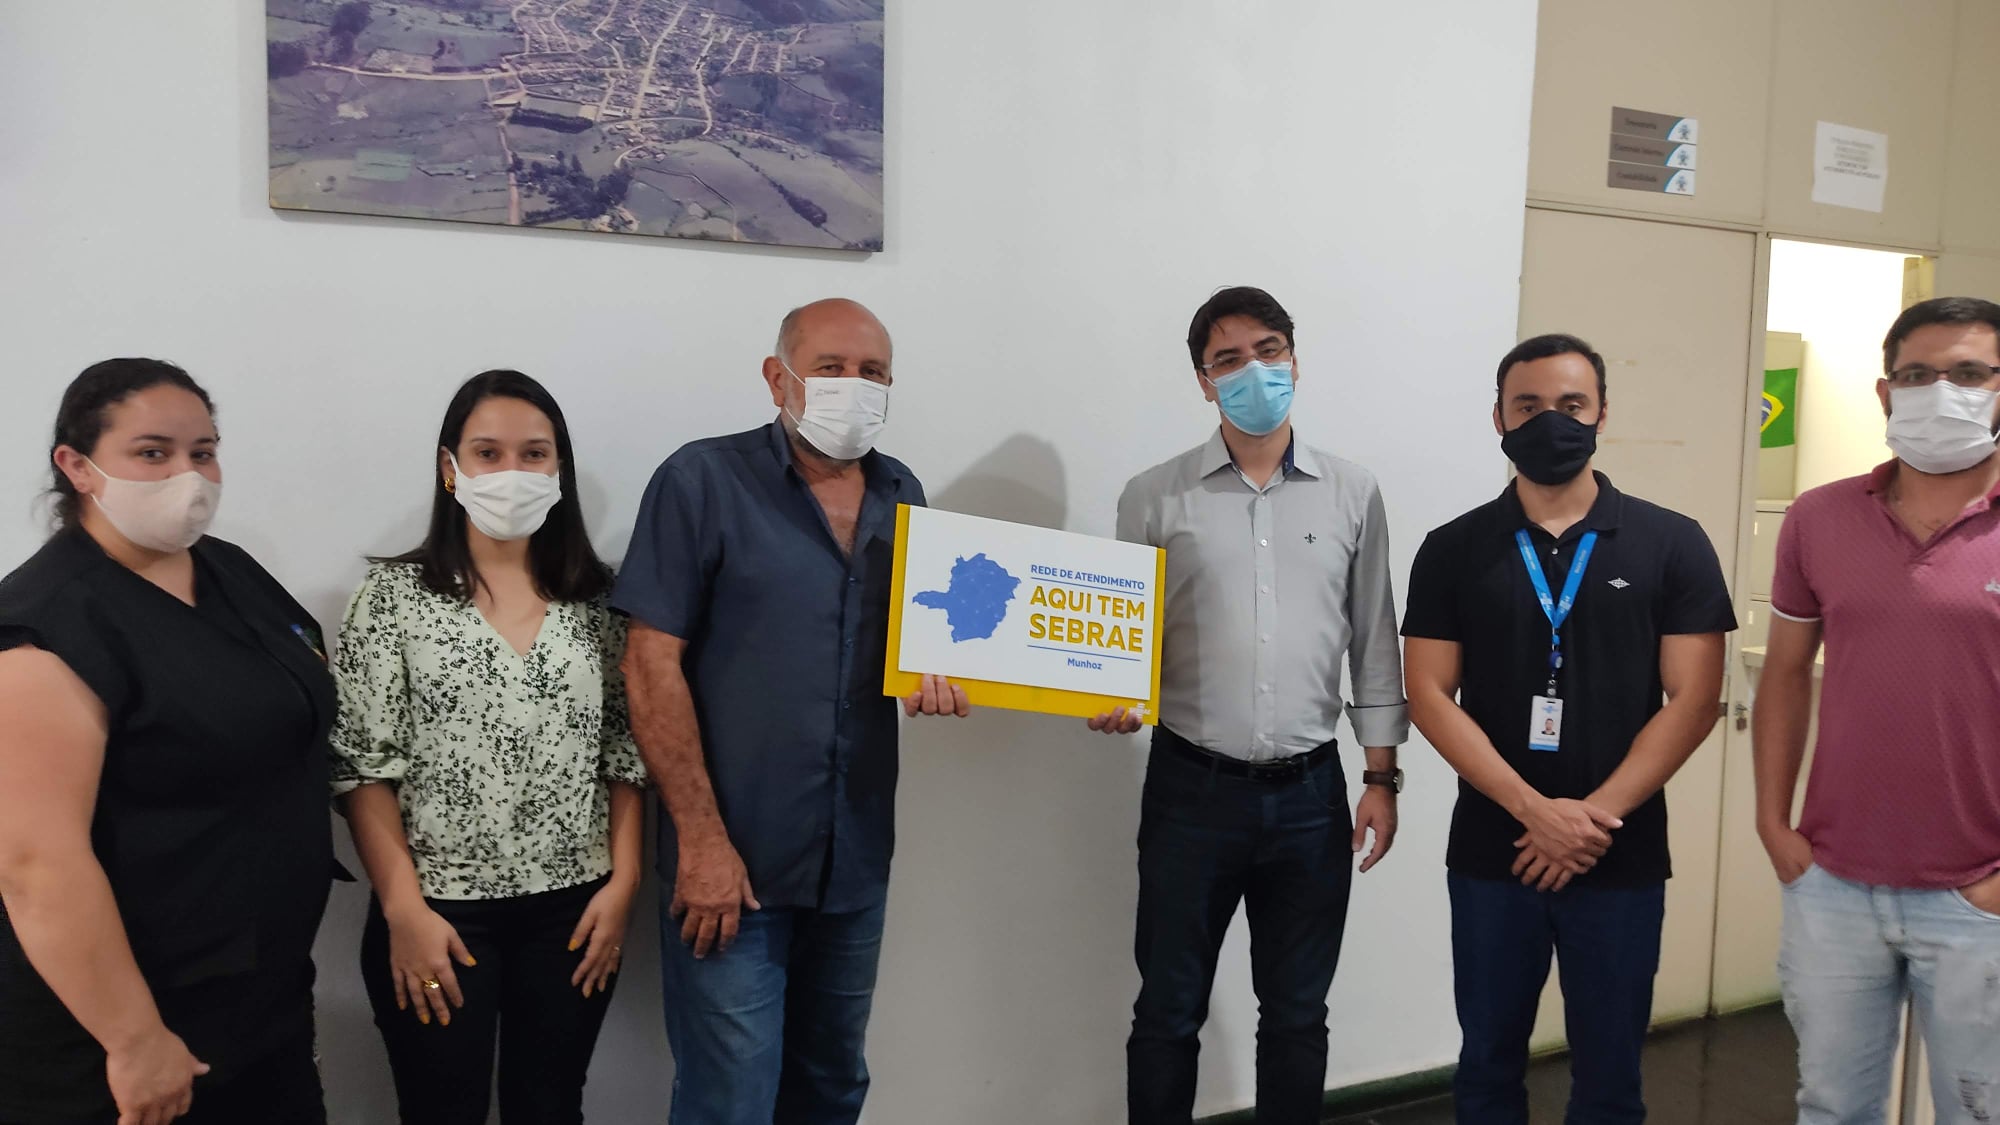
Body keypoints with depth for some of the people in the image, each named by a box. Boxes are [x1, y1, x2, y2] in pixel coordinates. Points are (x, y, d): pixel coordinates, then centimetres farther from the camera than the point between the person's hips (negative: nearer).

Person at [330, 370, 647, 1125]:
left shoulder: (599, 600, 3)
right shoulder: (396, 595, -4)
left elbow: (627, 753, 5)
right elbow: (361, 767, -7)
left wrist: (622, 881, -3)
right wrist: (404, 908, -12)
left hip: (573, 910, 2)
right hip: (440, 910, -2)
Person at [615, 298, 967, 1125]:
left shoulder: (902, 495, 8)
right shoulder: (703, 481, -9)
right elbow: (653, 665, -12)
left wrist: (936, 672, -4)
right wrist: (702, 838, -16)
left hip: (857, 861, 6)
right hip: (733, 859, -5)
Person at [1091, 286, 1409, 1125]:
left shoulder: (1352, 494, 4)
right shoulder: (1156, 497, -1)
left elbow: (1374, 642, 7)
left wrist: (1382, 777, 4)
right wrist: (1111, 700, -19)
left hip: (1311, 793, 2)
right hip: (1192, 789, -1)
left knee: (1297, 1014, 14)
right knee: (1169, 1012, 10)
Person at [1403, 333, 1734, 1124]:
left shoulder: (1672, 545, 0)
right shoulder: (1453, 550, 1)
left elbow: (1692, 699, -4)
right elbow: (1430, 696, -4)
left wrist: (1596, 814, -14)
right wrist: (1534, 810, -14)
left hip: (1624, 860, 0)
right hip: (1490, 856, 1)